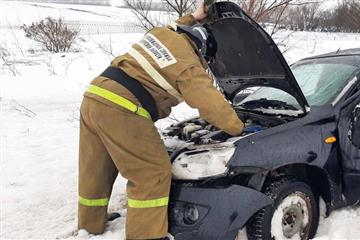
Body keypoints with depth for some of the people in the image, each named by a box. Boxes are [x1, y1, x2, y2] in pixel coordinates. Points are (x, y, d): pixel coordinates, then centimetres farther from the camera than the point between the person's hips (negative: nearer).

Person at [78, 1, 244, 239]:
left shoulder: (161, 32, 20)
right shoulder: (189, 67, -1)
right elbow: (213, 104, -2)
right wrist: (239, 128, 12)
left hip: (95, 97, 9)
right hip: (121, 110, -9)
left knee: (96, 168, 21)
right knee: (152, 172, 1)